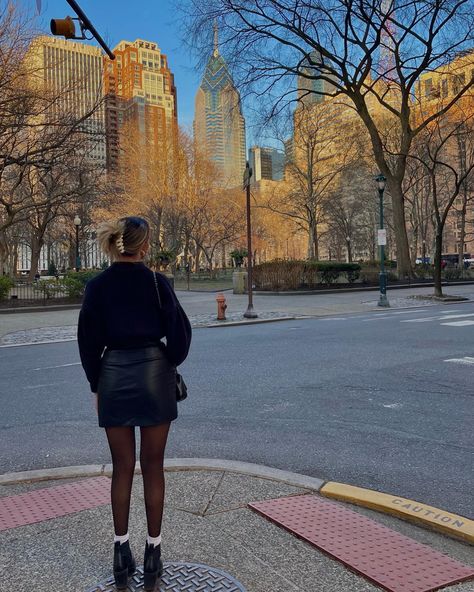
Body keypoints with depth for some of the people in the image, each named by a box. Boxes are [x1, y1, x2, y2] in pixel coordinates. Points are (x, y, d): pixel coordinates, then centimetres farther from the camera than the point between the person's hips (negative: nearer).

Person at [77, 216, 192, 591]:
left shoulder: (97, 286, -1)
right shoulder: (156, 282, -7)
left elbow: (88, 339, 1)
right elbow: (180, 331, -8)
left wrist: (96, 385, 11)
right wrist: (169, 364, 10)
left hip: (114, 377, 2)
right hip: (154, 375, -1)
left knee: (122, 468, 12)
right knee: (153, 467, 9)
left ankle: (122, 552, 21)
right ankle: (153, 552, 19)